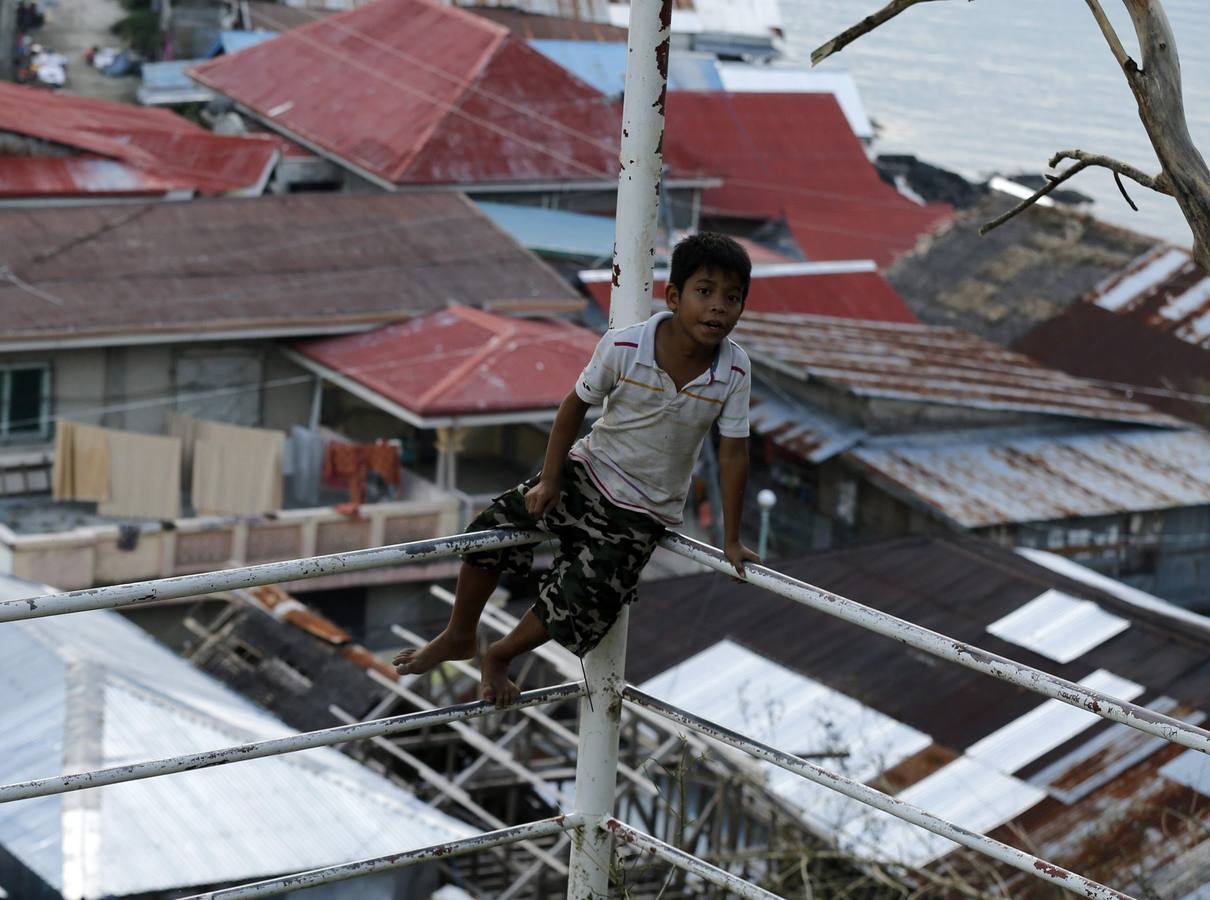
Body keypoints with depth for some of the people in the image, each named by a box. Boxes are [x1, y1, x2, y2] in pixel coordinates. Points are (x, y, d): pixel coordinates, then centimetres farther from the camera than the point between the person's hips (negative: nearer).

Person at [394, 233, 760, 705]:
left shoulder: (735, 370, -21)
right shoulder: (623, 347, -22)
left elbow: (733, 454, -12)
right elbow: (577, 404, -7)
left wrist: (731, 541, -8)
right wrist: (549, 478, -4)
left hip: (641, 512, -1)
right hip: (588, 471, 1)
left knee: (582, 600, -10)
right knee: (494, 528, -6)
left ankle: (500, 656, 20)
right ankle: (458, 638, 20)